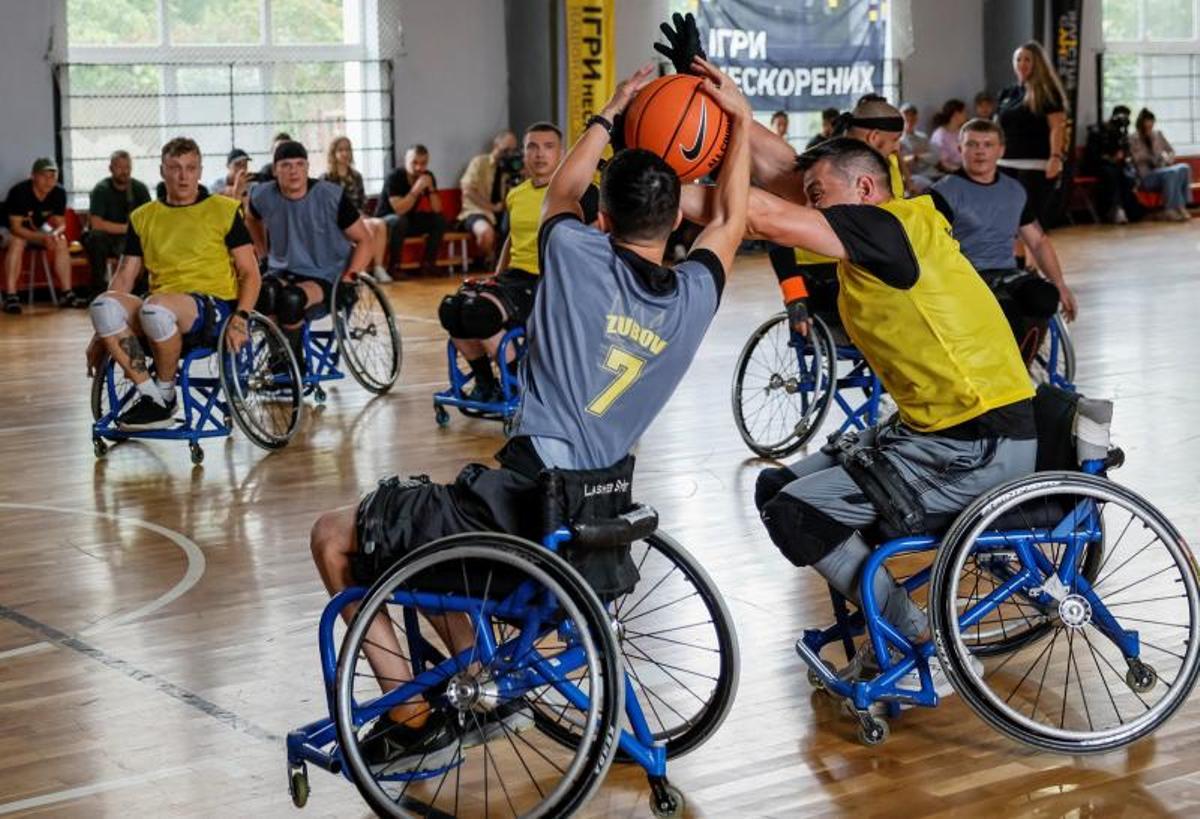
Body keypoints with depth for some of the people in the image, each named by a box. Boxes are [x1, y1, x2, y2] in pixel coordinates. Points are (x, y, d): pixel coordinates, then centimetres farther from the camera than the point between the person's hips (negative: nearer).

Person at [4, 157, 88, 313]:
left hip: (36, 228, 5)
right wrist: (42, 238, -46)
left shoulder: (59, 193, -17)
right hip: (12, 230, -5)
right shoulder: (19, 192, -31)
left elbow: (60, 224, -11)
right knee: (16, 242, -35)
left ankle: (67, 294, -14)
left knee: (61, 241, -17)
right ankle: (10, 297, -37)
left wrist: (54, 234, -36)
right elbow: (16, 227, -33)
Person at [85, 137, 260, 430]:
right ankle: (149, 394, -22)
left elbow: (250, 273, 4)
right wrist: (101, 334, 7)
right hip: (160, 318, 4)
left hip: (213, 306, -4)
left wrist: (240, 318, -13)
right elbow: (125, 277, 17)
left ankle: (165, 393, -12)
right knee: (103, 304, -26)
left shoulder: (224, 210, 8)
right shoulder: (143, 217, 18)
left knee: (156, 307, -37)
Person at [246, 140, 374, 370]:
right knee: (264, 293, -35)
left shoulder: (332, 196, -11)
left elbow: (364, 240, -3)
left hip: (325, 277, -3)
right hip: (282, 271, 3)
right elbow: (251, 219, 25)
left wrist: (350, 278, -15)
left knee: (292, 298, -37)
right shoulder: (263, 196, -2)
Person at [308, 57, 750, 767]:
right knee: (416, 527, 33)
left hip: (517, 503, -7)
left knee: (334, 538, 12)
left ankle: (414, 720, 7)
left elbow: (562, 194, 19)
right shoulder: (695, 294, 4)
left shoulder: (578, 254, -7)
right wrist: (742, 118, 33)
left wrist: (611, 112, 32)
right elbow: (731, 218, 27)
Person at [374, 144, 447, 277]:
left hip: (411, 220, 6)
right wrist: (416, 189, -39)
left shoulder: (428, 177, -7)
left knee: (440, 220, -13)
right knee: (399, 221, -38)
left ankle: (428, 264, -6)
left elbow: (437, 210, -12)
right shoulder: (394, 177, -23)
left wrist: (431, 188, -25)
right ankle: (394, 267, -25)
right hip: (386, 221, -6)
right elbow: (399, 210, -33)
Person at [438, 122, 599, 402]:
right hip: (514, 276, 7)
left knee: (480, 311, -29)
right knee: (451, 308, -18)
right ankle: (485, 383, 2)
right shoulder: (516, 195, 17)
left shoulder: (580, 192, -3)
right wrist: (496, 280, 20)